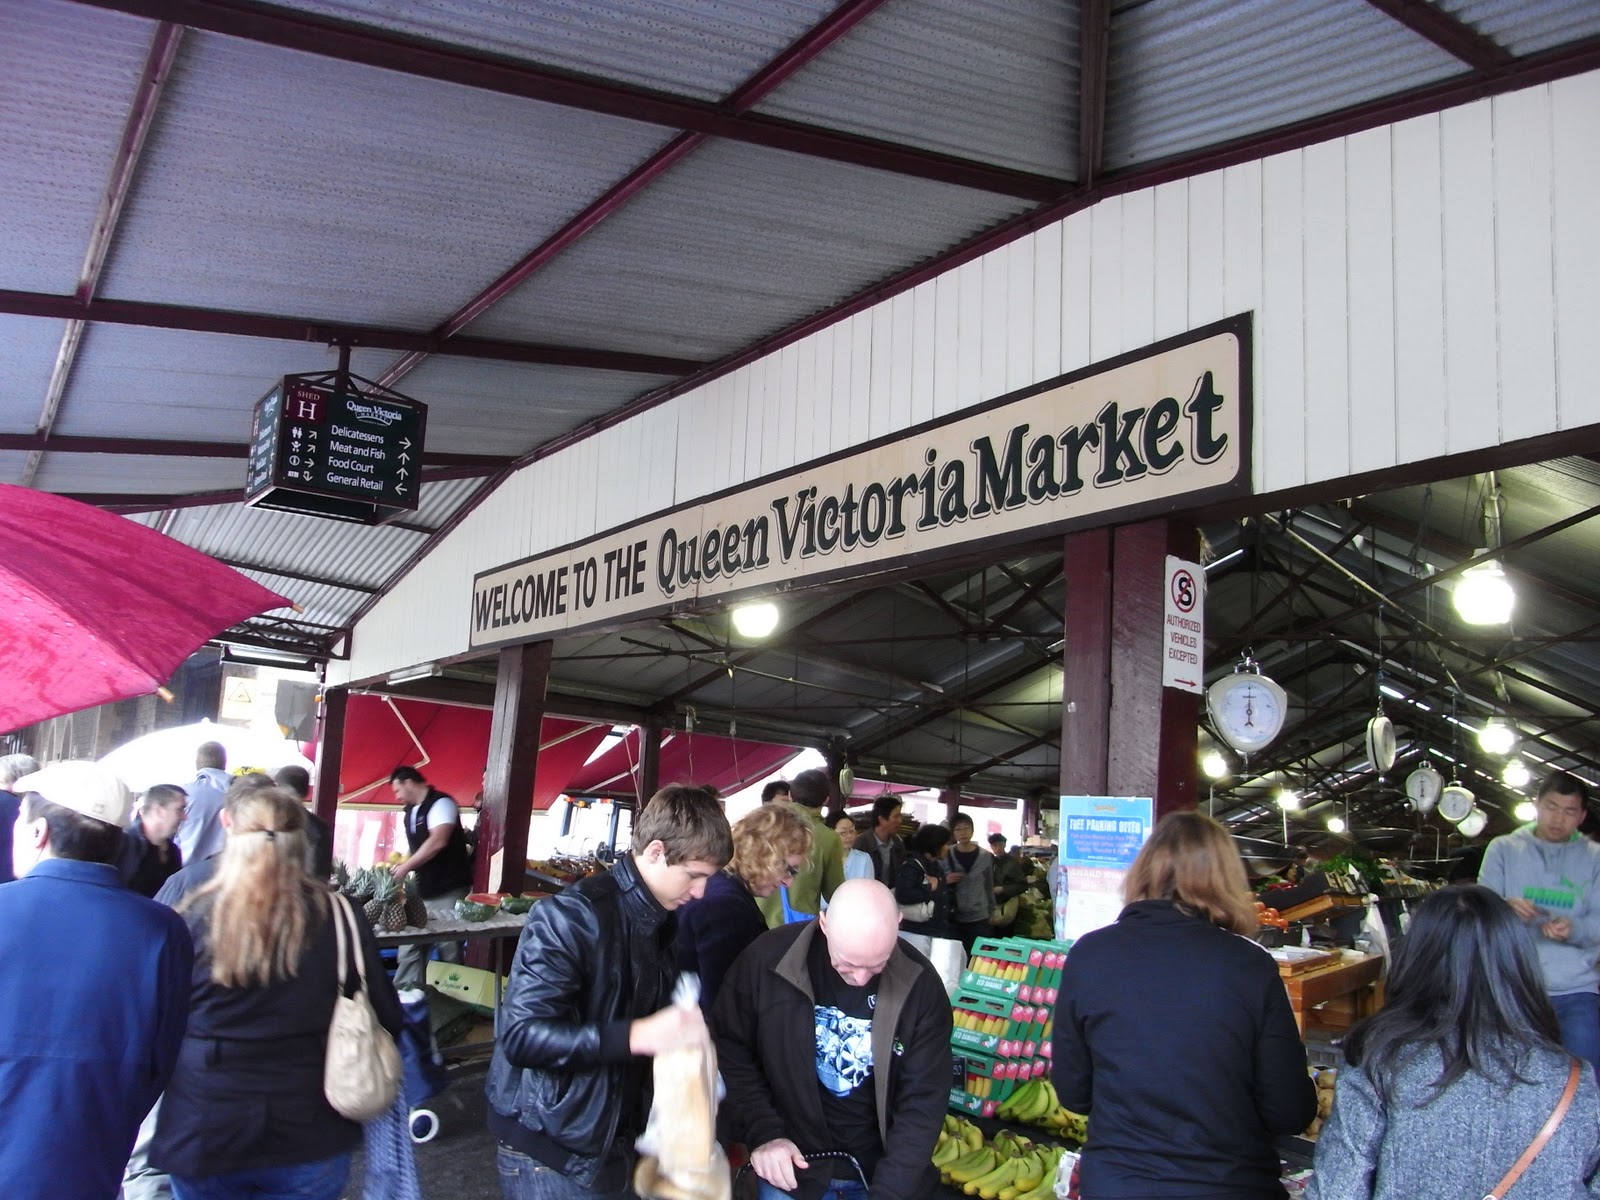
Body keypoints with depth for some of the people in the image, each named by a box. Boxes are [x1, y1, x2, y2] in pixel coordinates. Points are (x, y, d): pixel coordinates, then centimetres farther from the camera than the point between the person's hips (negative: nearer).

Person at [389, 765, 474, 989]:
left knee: (450, 948, -1)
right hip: (423, 890, 8)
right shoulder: (410, 812, 14)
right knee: (410, 946, 6)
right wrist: (400, 865, 3)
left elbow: (437, 842, -24)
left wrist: (406, 867, -18)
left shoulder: (440, 803, -12)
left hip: (448, 890, -8)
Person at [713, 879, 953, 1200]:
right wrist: (763, 1132, -17)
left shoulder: (919, 985, -15)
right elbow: (728, 1049, -6)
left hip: (882, 1171, 1)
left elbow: (925, 1100, -12)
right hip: (792, 1167, 0)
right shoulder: (768, 959, -18)